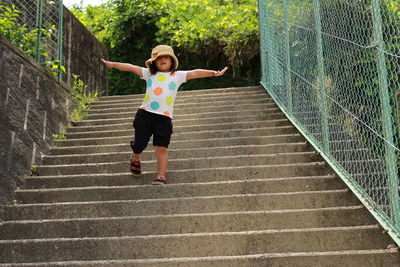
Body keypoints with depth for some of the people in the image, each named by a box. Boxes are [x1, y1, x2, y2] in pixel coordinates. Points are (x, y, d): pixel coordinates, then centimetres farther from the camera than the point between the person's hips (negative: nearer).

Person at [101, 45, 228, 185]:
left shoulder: (178, 75, 9)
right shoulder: (149, 73, 12)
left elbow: (195, 73, 0)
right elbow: (132, 68, 8)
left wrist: (213, 73, -9)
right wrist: (113, 64, 3)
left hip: (164, 116, -1)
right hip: (145, 114, 2)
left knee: (161, 148, -6)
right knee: (139, 144, 10)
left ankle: (161, 177, 1)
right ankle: (135, 160, 43)